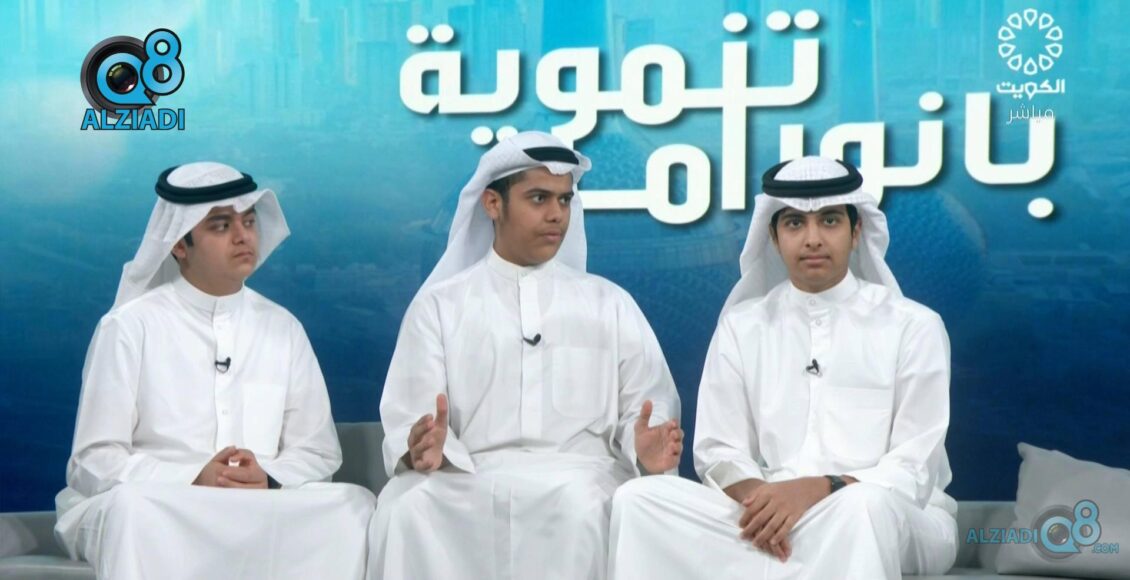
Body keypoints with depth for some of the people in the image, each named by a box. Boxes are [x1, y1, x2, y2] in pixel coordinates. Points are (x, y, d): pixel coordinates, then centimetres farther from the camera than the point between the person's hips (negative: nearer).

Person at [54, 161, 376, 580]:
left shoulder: (283, 328, 11)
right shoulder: (130, 327, 0)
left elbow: (318, 451, 9)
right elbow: (95, 461, -4)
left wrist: (270, 483, -13)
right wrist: (193, 480, -19)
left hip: (264, 511, 3)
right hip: (153, 508, -3)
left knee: (354, 506, -24)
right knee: (132, 506, -37)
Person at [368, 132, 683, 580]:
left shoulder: (610, 303, 17)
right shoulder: (438, 305, 13)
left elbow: (645, 406, 10)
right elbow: (408, 418, 3)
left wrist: (646, 448, -14)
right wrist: (422, 449, -21)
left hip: (578, 475, 0)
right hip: (469, 478, 0)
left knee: (581, 506, -36)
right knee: (406, 507, -33)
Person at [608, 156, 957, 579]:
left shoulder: (913, 326, 1)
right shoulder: (741, 326, 10)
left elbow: (914, 469, -5)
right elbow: (720, 451, 6)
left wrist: (821, 490, -22)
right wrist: (759, 499, -17)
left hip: (894, 520, -3)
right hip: (771, 515, 3)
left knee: (863, 504, -39)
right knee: (640, 500, -20)